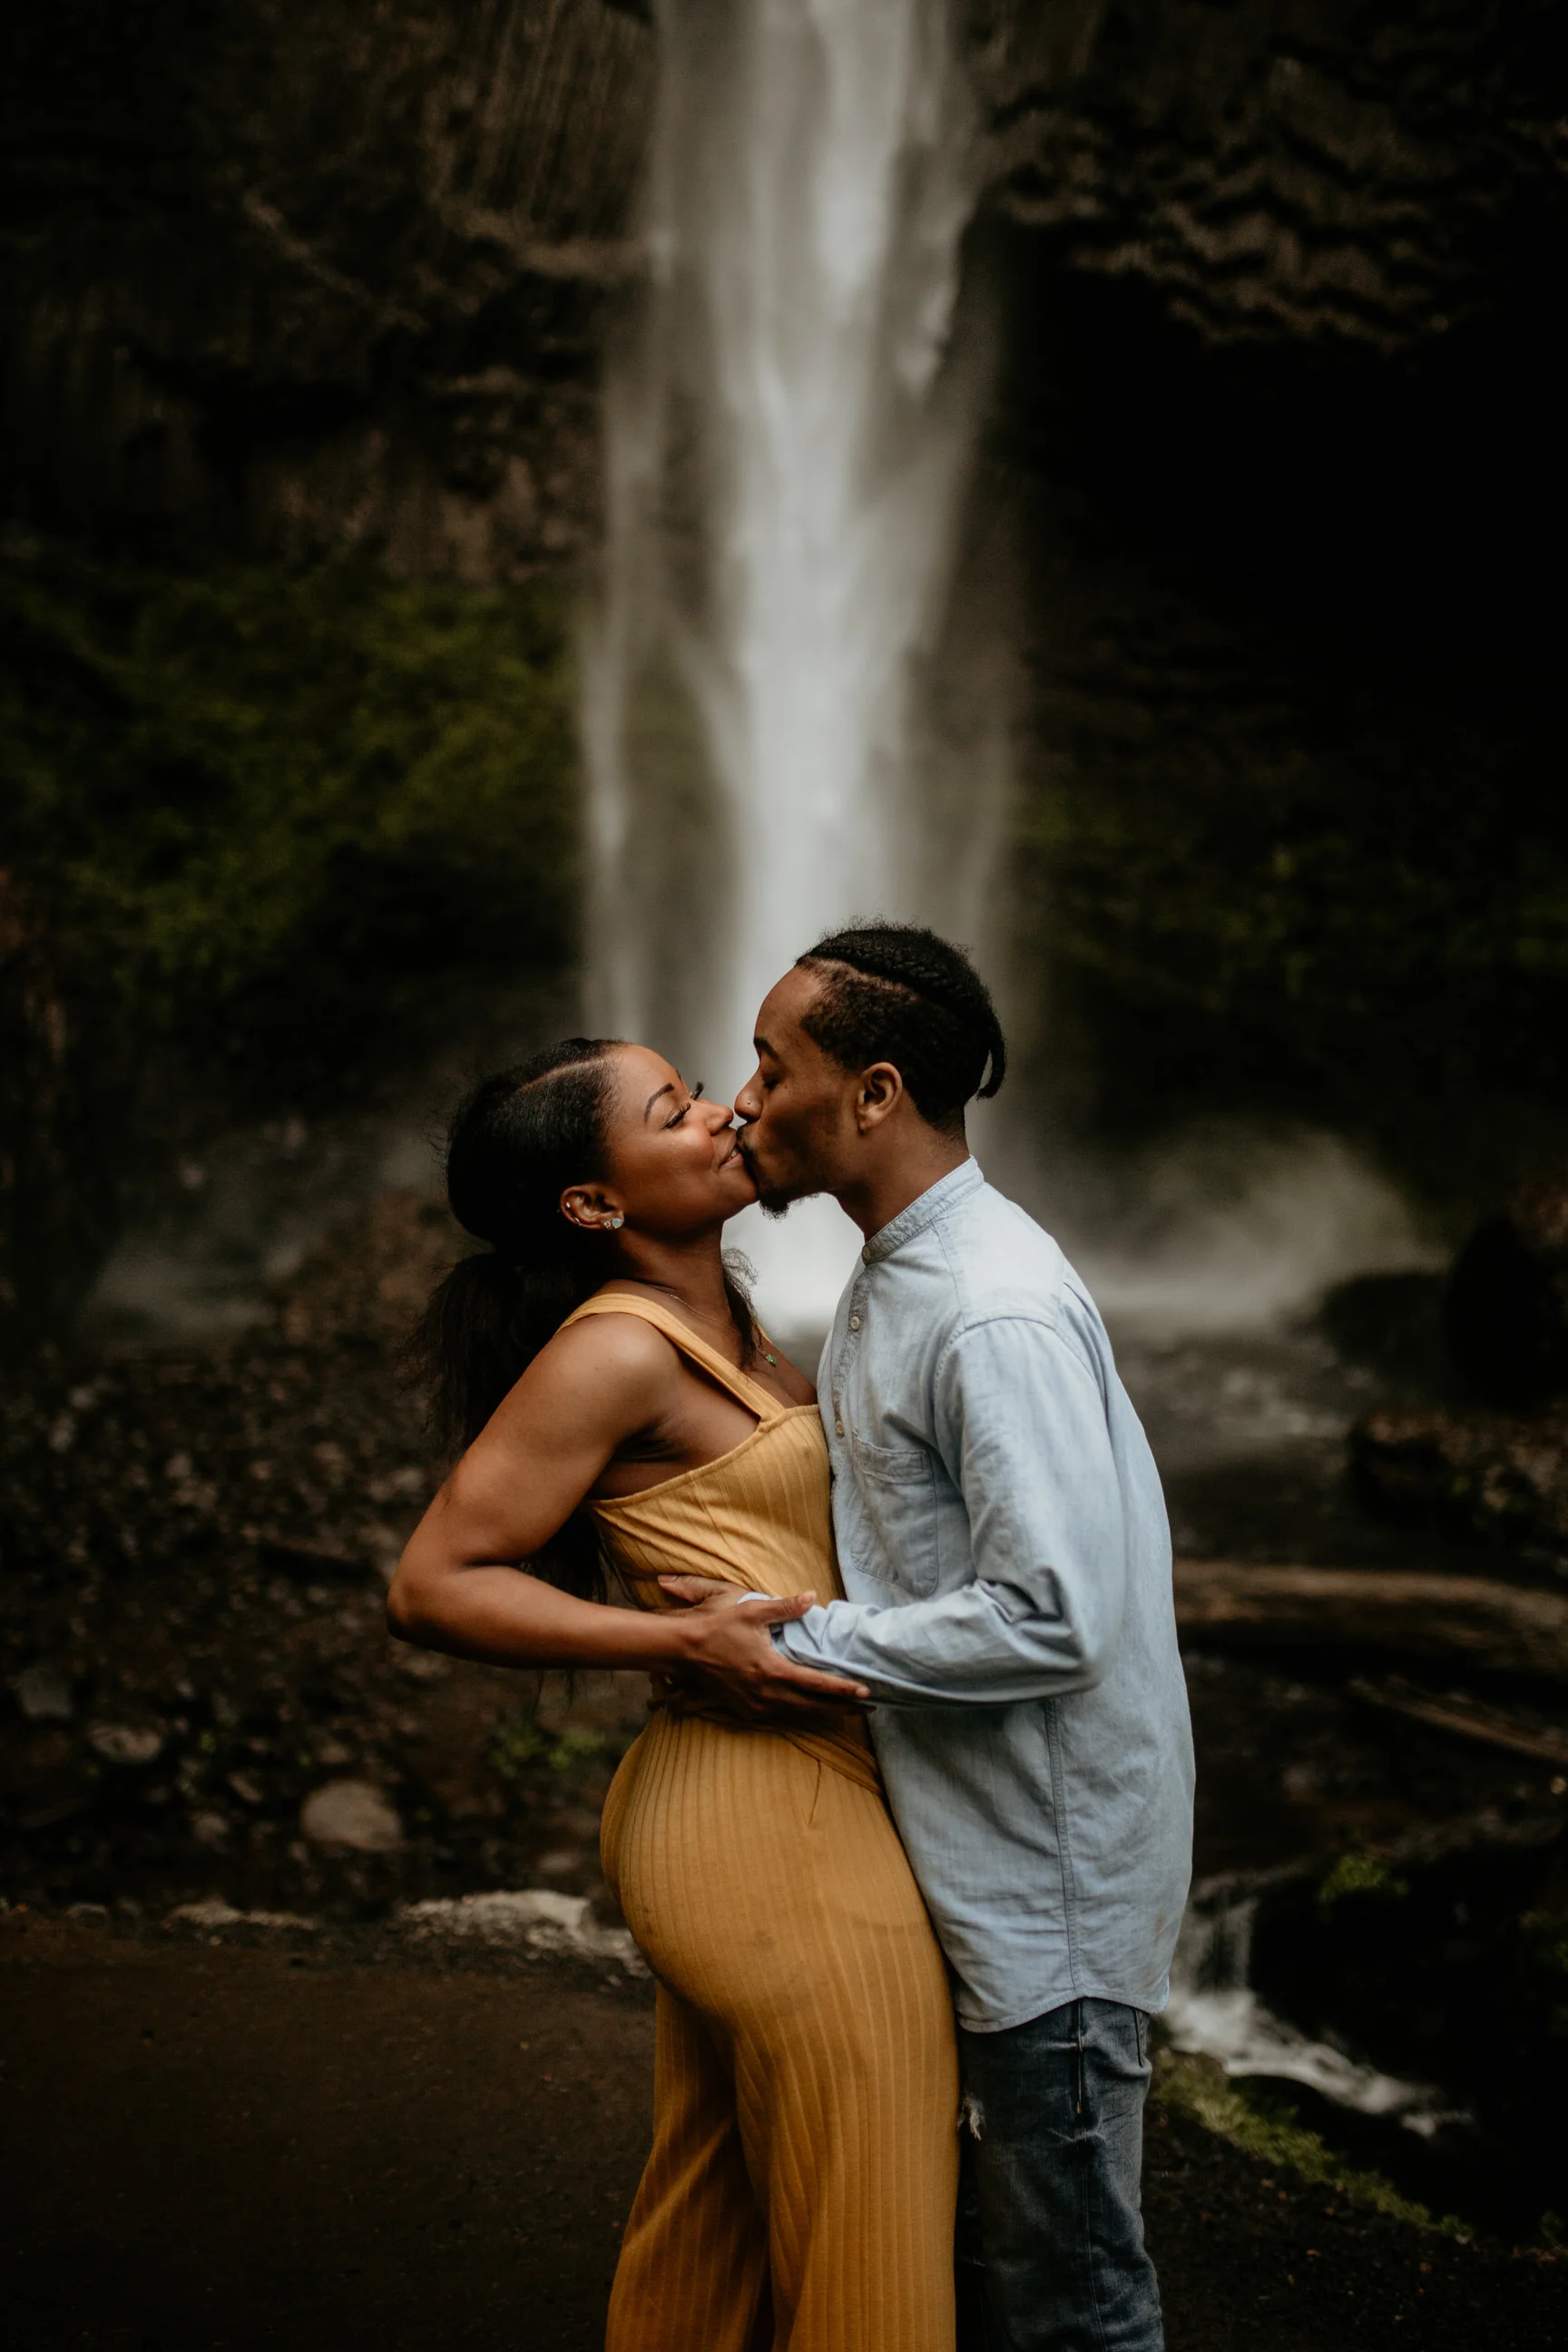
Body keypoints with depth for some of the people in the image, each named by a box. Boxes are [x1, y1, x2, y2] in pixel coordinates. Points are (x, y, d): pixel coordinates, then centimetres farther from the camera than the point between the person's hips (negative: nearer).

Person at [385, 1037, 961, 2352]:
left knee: (709, 2233, 21)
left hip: (728, 1824, 9)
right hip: (780, 1841, -9)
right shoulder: (617, 1349, -16)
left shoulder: (728, 1320, 10)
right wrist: (687, 1639, -21)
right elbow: (434, 1586, -16)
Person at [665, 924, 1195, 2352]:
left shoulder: (995, 1313, -23)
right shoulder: (891, 1283, 10)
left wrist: (804, 1648, -19)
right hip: (973, 1850, 10)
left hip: (1048, 1865, -10)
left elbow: (1054, 1617, -27)